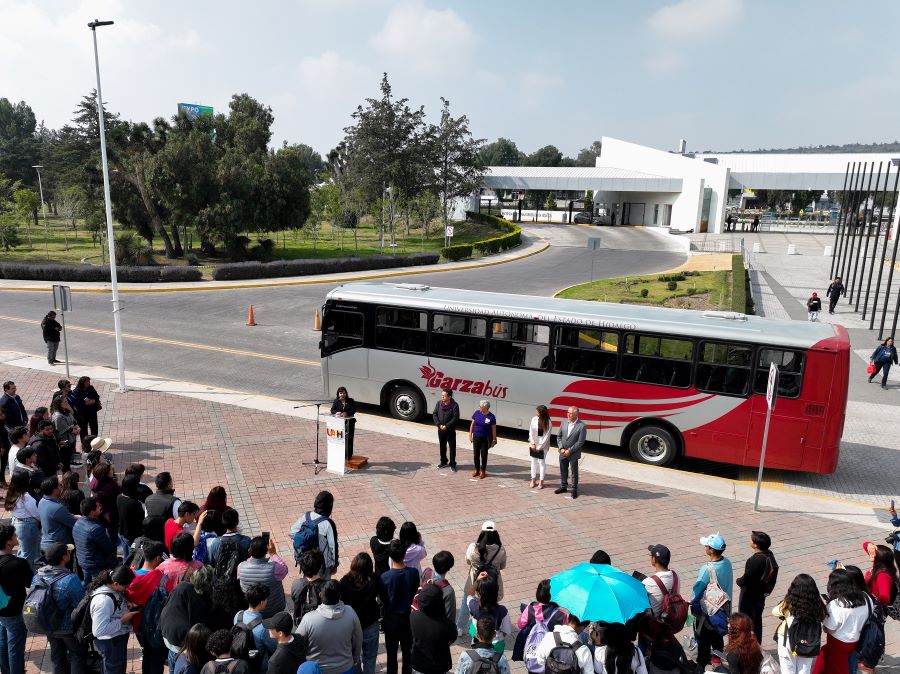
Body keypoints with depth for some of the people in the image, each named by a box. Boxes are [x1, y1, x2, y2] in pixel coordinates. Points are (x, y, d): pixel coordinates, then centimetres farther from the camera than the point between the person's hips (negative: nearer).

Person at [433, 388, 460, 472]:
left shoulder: (455, 405, -15)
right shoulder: (438, 403, -2)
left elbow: (455, 418, -17)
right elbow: (434, 414, 1)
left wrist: (446, 426, -20)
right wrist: (439, 424, -11)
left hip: (451, 430, -4)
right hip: (441, 430, 4)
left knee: (452, 447, 3)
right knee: (442, 446, 16)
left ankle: (452, 464, 13)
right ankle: (443, 462, 32)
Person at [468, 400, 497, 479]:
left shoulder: (491, 416, -13)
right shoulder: (477, 413, -4)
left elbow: (494, 429, -6)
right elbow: (472, 424, 5)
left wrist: (494, 440, -4)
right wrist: (470, 434, 4)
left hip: (485, 439, -3)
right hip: (476, 437, 3)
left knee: (484, 455, 8)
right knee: (476, 454, 11)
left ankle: (483, 471, 23)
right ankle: (476, 470, 26)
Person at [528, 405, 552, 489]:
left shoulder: (548, 422, -14)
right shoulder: (534, 419, -6)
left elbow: (547, 436, -12)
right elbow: (531, 432, 0)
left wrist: (540, 446, -12)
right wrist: (532, 443, -6)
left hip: (543, 445, -3)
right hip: (533, 444, 3)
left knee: (542, 462, 4)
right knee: (534, 461, 12)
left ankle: (541, 482, 14)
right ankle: (533, 480, 24)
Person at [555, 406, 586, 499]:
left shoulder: (581, 426, -16)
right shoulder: (564, 423, 0)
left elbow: (580, 442, -16)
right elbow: (559, 437, 6)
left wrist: (569, 451, -16)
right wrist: (561, 448, -7)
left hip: (573, 454, -5)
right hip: (562, 453, 5)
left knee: (574, 472, 9)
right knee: (563, 471, 17)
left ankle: (574, 490, 23)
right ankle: (563, 487, 34)